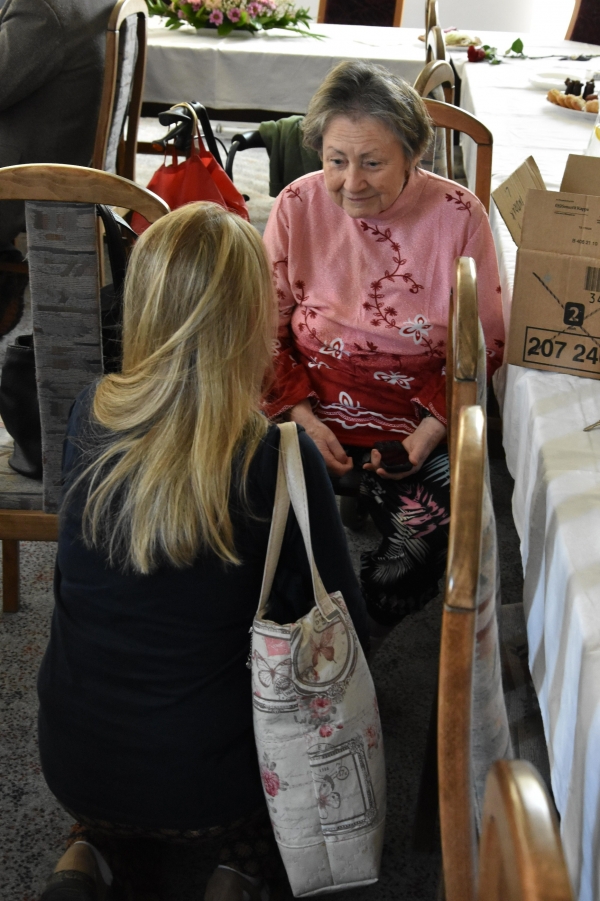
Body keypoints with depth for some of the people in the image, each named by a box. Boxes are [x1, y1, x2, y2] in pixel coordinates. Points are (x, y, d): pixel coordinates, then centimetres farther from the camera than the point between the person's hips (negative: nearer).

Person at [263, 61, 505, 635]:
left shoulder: (458, 216, -8)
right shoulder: (298, 206, -5)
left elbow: (483, 345, 0)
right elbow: (266, 331, 3)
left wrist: (432, 428, -13)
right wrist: (301, 416, -11)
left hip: (417, 423, 0)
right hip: (310, 411, 1)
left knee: (423, 540, -23)